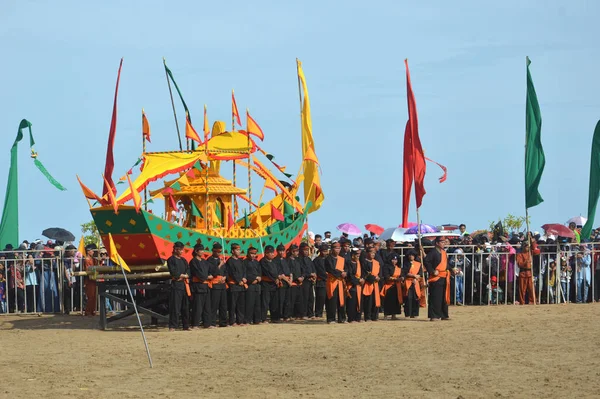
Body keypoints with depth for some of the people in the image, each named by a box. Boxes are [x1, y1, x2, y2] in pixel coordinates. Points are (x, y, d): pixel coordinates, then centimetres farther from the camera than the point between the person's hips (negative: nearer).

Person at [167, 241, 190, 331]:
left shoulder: (183, 260, 18)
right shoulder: (171, 260, -2)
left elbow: (188, 272, 9)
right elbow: (173, 272, -12)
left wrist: (180, 275, -9)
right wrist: (183, 275, -1)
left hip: (184, 284, 7)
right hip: (176, 284, -7)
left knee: (185, 306, 7)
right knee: (175, 306, -10)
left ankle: (186, 326, 11)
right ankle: (172, 326, -9)